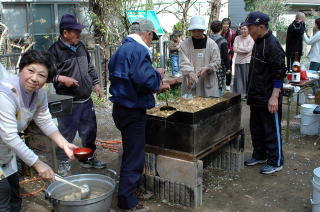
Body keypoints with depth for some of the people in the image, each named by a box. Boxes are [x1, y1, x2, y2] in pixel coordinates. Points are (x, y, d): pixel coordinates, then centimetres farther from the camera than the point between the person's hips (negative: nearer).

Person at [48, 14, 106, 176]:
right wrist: (61, 79, -26)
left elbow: (90, 67, 23)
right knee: (66, 133, 3)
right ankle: (63, 162, 22)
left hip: (86, 100, 7)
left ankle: (88, 158, 33)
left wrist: (95, 83, 17)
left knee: (89, 131, 15)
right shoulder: (55, 50, -12)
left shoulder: (81, 47, 11)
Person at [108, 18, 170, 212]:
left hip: (121, 107, 10)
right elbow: (145, 80, -30)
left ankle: (133, 190, 38)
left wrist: (157, 87, 23)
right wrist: (158, 74, -8)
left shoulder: (122, 49, 15)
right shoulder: (139, 50, -17)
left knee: (131, 152, 23)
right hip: (133, 111, -10)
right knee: (134, 157, 1)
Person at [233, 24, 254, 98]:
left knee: (247, 78, -1)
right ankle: (237, 94, 15)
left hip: (247, 61, -3)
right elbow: (234, 49, -2)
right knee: (238, 78, 6)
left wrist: (239, 48, -5)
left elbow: (248, 49, -15)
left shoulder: (251, 38, -3)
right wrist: (244, 50, -11)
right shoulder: (237, 38, 9)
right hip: (238, 61, 3)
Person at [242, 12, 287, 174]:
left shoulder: (272, 44, -17)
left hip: (268, 99, -9)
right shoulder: (258, 43, 12)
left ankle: (275, 162, 15)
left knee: (272, 130, 2)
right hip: (256, 97, 10)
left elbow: (279, 73, -20)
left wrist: (274, 96, -24)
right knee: (256, 129, 19)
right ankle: (259, 155, 35)